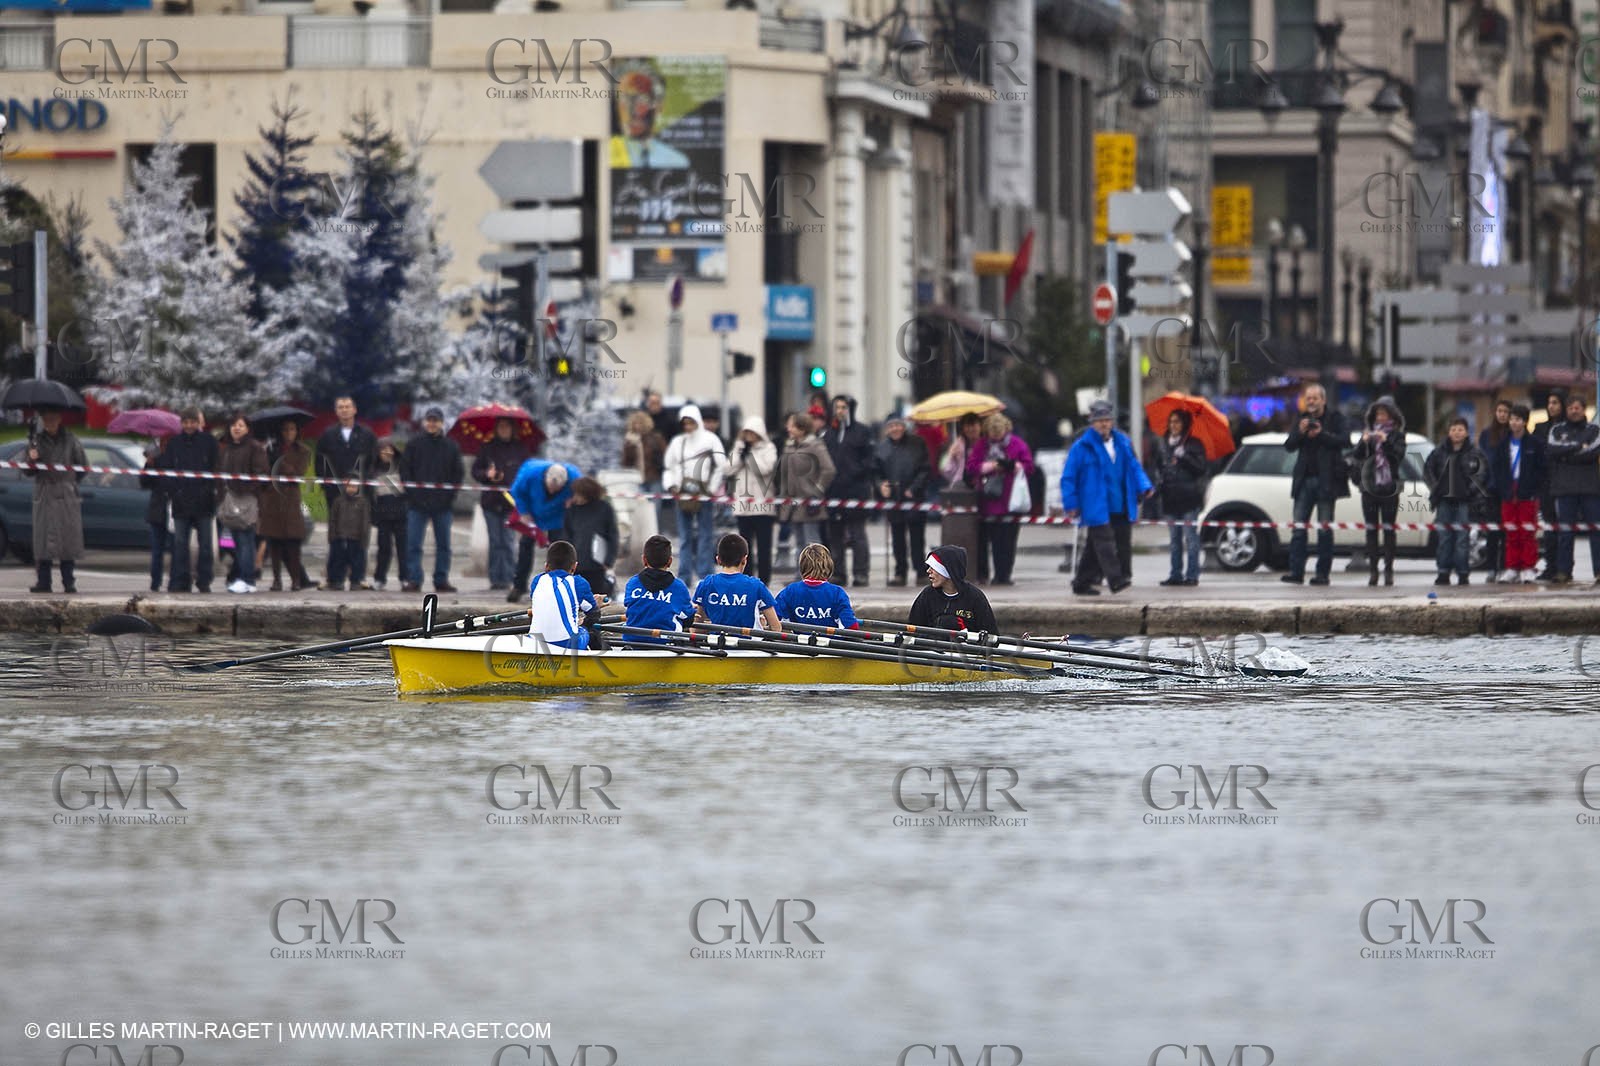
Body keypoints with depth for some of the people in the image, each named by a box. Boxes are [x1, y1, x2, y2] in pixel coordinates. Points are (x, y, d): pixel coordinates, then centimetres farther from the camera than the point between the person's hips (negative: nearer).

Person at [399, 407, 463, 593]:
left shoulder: (451, 447, 7)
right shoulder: (414, 445, 4)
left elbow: (457, 474, 8)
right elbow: (404, 470, 4)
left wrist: (450, 496, -4)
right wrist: (411, 493, -7)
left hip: (442, 504, 1)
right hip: (417, 503, -1)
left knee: (443, 545, 6)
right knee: (413, 544, -5)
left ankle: (441, 580, 12)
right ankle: (413, 580, -3)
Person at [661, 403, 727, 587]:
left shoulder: (710, 440, 0)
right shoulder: (677, 442, 12)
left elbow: (721, 466, -2)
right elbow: (668, 467, 18)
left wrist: (711, 488, -6)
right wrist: (670, 486, 2)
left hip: (702, 496, -4)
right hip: (683, 496, 4)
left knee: (704, 536, -3)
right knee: (685, 538, 7)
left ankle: (705, 576, -2)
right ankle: (686, 577, 10)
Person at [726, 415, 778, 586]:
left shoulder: (769, 448, 0)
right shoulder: (740, 448, 13)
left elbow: (764, 469, -15)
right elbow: (731, 468, 0)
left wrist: (751, 452, -10)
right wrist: (741, 446, -3)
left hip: (762, 503, -4)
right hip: (742, 504, 4)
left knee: (763, 546, -2)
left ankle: (763, 580, 2)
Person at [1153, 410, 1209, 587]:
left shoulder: (1193, 444, -1)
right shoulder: (1163, 444, 14)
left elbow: (1200, 468, -9)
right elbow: (1159, 467, 20)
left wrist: (1184, 457, -20)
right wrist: (1158, 486, 6)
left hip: (1189, 498, -6)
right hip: (1170, 497, 6)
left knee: (1190, 537, -6)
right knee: (1174, 538, 9)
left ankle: (1192, 574, -4)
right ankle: (1175, 574, 14)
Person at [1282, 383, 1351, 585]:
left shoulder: (1335, 419, 2)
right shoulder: (1301, 420, 12)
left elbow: (1345, 441, -10)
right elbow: (1289, 446, 6)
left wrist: (1321, 434, -19)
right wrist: (1300, 432, -12)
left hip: (1326, 480, -3)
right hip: (1305, 479, 3)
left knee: (1325, 528, 0)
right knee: (1298, 527, -4)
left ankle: (1323, 573, 2)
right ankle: (1296, 571, -6)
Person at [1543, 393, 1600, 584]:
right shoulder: (1557, 430, 13)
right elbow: (1551, 451, -5)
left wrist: (1566, 454, -6)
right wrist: (1578, 447, -10)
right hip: (1565, 488, 1)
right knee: (1565, 531, 0)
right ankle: (1563, 570, 4)